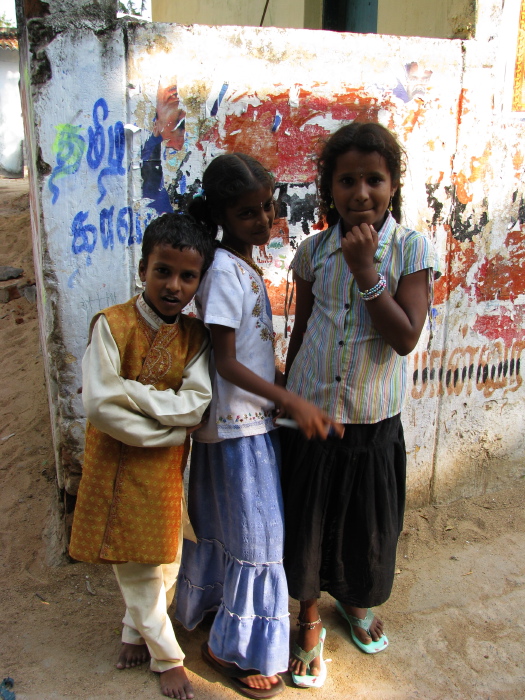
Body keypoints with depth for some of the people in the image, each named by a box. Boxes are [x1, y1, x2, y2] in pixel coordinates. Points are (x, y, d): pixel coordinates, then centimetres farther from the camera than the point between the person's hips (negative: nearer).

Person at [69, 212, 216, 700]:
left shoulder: (194, 335, -3)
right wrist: (170, 430, -19)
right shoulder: (112, 324, -15)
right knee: (135, 562, 11)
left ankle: (137, 633, 46)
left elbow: (196, 404, -15)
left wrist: (129, 390, -22)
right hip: (118, 463, -3)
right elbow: (99, 405, -24)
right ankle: (166, 656, 34)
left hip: (168, 467, 4)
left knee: (165, 558, 18)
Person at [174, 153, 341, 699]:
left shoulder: (244, 264, 7)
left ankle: (202, 605, 46)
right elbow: (226, 362, -22)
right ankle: (234, 647, 25)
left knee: (221, 521, 24)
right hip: (238, 424, -9)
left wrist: (281, 393, 16)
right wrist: (291, 401, -24)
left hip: (249, 417, 9)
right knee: (253, 532, 5)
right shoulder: (224, 271, -21)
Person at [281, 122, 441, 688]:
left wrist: (364, 269, -24)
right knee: (306, 521, 13)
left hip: (374, 422, -1)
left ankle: (355, 599, 51)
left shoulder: (411, 249, -9)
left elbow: (406, 337, -19)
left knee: (368, 524, 19)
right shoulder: (314, 251, -3)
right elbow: (300, 331, 6)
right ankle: (310, 620, 40)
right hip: (310, 413, 1)